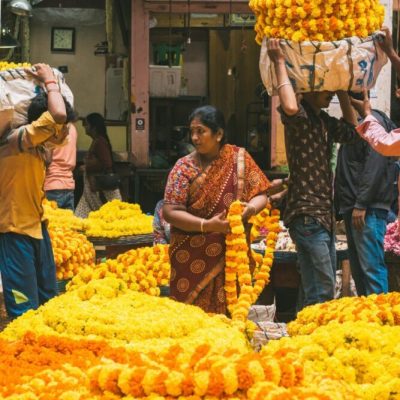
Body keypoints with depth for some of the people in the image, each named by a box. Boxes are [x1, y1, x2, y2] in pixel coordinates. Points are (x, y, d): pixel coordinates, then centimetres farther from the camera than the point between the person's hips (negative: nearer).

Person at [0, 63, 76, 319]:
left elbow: (60, 125, 27)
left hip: (36, 227, 10)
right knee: (25, 309, -7)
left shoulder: (36, 145, 7)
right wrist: (50, 81, -16)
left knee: (49, 301, 15)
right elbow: (57, 116, -31)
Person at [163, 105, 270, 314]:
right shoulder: (184, 167, -1)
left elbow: (260, 195, 7)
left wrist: (251, 207, -16)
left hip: (231, 257, 1)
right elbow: (170, 212, -8)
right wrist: (206, 225, -20)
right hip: (192, 260, -1)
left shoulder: (239, 158, 4)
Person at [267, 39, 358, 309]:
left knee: (319, 288, 13)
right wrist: (279, 63, -23)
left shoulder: (324, 122, 16)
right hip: (306, 214, -9)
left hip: (325, 215, 9)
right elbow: (290, 107, -33)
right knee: (321, 290, -13)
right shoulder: (300, 118, -12)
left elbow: (351, 130, 25)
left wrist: (342, 89, 18)